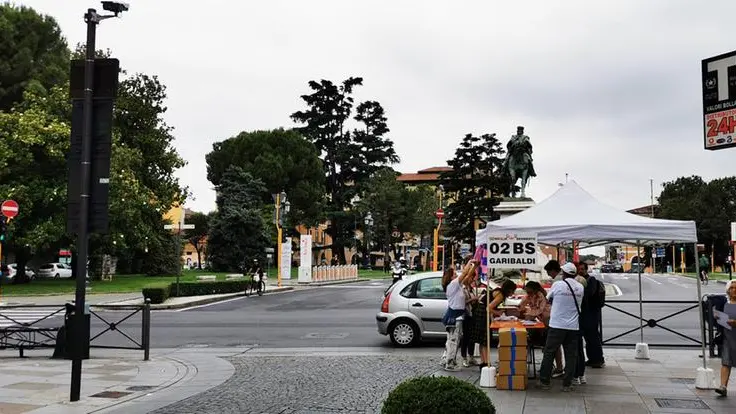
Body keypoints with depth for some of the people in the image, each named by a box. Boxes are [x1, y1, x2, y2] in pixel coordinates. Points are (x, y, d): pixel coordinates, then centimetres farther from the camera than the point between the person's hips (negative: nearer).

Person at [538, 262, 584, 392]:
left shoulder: (557, 285, -7)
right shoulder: (580, 287, 3)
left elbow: (548, 298, 7)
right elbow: (579, 303, 14)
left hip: (557, 325, -3)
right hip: (573, 326, 3)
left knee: (549, 353, 5)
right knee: (571, 355, 8)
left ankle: (544, 382, 10)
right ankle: (567, 384, 9)